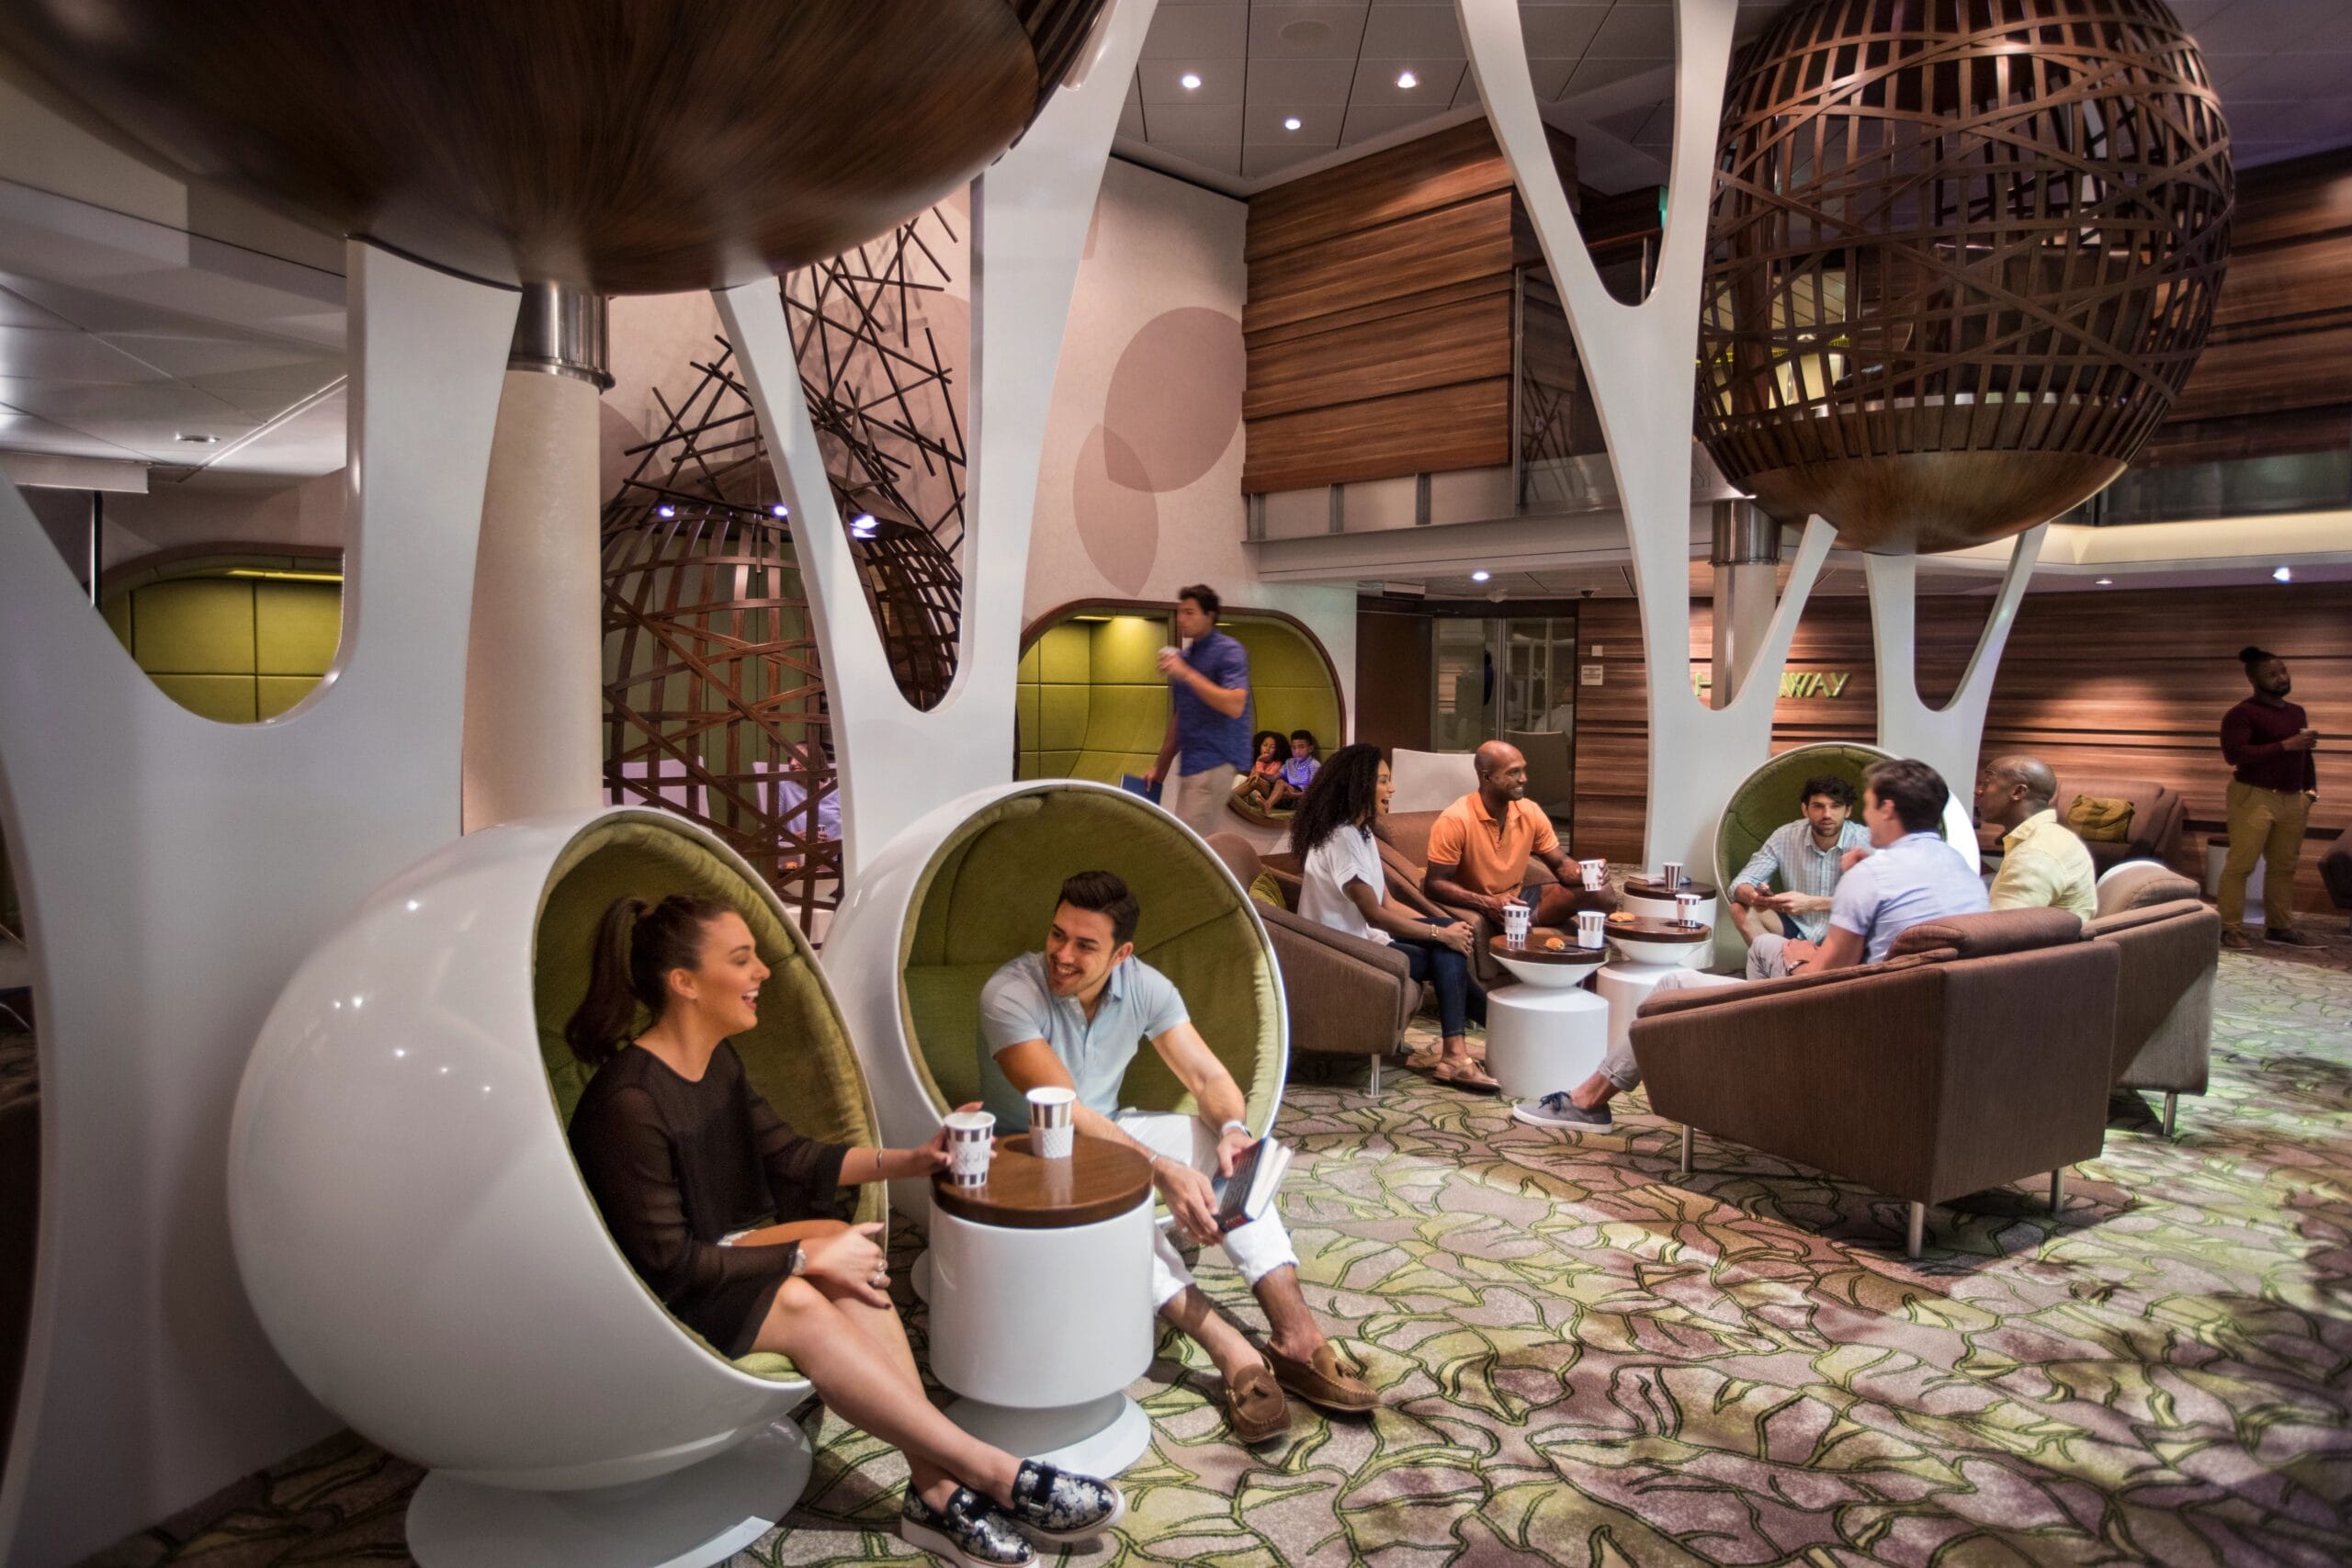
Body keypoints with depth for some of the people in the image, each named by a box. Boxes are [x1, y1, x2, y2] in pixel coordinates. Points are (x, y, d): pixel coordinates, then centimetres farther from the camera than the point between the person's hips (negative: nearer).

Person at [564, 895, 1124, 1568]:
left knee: (837, 1240, -20)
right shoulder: (627, 1102, -26)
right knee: (801, 1303, -31)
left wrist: (907, 1160, -1)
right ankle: (993, 1473, -24)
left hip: (717, 1256, 8)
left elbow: (789, 1156, 9)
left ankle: (936, 1489, -21)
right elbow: (667, 1264, -24)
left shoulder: (719, 1062, 1)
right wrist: (808, 1256, -23)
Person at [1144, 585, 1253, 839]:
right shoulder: (1184, 657, 17)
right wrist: (1160, 767, 19)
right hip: (1191, 764, 9)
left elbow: (1235, 706, -22)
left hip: (1215, 761, -9)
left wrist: (1186, 674, -23)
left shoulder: (1229, 651, -8)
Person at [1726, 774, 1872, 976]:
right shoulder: (1785, 836, -6)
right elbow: (1741, 883, -7)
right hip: (1797, 929, 4)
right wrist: (1752, 896, -33)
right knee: (1740, 909, -20)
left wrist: (1812, 903, -36)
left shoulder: (1867, 841, -15)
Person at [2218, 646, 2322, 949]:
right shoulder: (2242, 713, -8)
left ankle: (2279, 927, 18)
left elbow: (2304, 754, 24)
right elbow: (2234, 754, -20)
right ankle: (2230, 927, -2)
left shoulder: (2296, 712, 17)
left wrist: (2310, 789, 14)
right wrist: (2285, 745, -21)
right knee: (2240, 865, -6)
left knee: (2283, 866, 10)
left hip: (2292, 800, 7)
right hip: (2254, 798, -7)